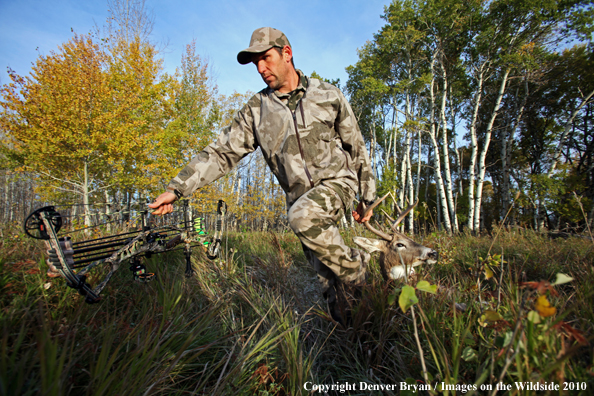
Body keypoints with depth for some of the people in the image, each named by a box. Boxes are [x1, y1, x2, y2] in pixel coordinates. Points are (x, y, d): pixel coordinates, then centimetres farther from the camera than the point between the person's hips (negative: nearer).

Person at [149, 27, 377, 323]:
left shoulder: (327, 95, -2)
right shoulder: (256, 110, 0)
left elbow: (356, 147, 4)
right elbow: (222, 153, -3)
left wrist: (366, 197, 6)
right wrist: (176, 189, -12)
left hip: (336, 181, -2)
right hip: (299, 197, 3)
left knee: (303, 217, -34)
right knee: (327, 279, 7)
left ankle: (355, 268, -11)